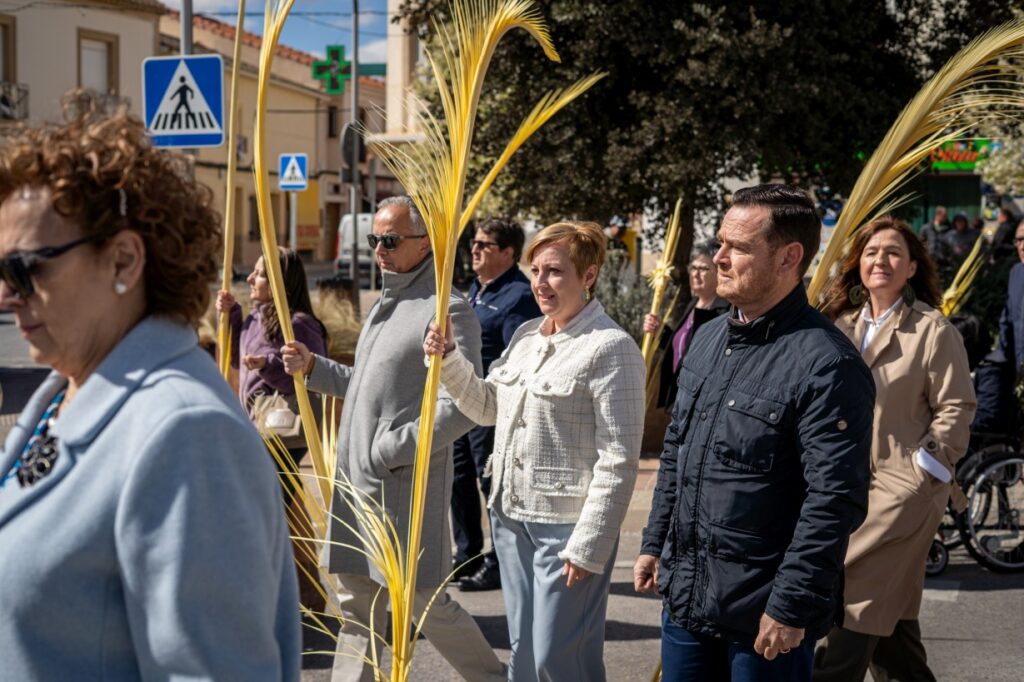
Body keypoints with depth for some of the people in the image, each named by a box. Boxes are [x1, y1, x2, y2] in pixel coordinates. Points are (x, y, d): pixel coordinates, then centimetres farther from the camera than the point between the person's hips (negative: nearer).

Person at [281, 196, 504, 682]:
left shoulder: (447, 310, -13)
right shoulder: (383, 307, 16)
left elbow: (463, 405, -20)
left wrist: (392, 450, -22)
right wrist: (313, 368, 11)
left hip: (407, 483, -9)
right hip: (357, 479, 9)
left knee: (425, 602, -1)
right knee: (357, 602, 13)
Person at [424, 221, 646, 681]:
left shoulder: (611, 348, -14)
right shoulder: (526, 335, 10)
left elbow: (618, 460, -16)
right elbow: (487, 407, 20)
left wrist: (587, 547, -18)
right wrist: (449, 359, 4)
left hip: (567, 524, -8)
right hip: (511, 516, 8)